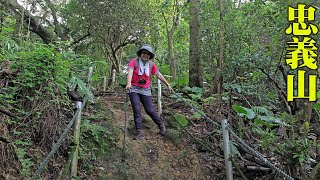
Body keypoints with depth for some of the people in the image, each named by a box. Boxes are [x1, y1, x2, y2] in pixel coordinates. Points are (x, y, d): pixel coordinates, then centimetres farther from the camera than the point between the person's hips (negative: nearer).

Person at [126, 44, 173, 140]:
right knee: (136, 110, -8)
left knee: (150, 110, 3)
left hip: (146, 90, 2)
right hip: (134, 89, -2)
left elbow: (159, 75, 9)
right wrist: (128, 84, -45)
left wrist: (168, 85, 11)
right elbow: (130, 72, -26)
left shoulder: (151, 64, 1)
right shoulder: (134, 62, -10)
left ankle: (161, 124, 26)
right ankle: (139, 132, -4)